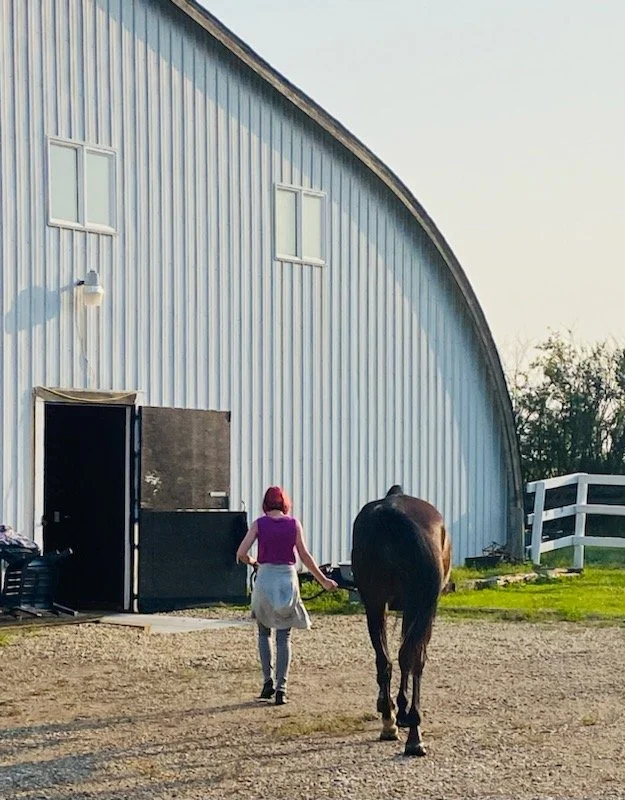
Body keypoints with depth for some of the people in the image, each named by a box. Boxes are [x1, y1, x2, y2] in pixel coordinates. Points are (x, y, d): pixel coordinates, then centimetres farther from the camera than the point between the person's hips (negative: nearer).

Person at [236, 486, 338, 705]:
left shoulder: (259, 523, -1)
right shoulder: (294, 523, 1)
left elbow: (241, 554, -6)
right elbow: (305, 556, 1)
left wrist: (252, 562, 16)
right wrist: (323, 580, 10)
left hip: (265, 577, -1)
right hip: (288, 577, 1)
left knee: (264, 632, 18)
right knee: (284, 636, 5)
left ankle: (268, 680, 9)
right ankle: (281, 687, -2)